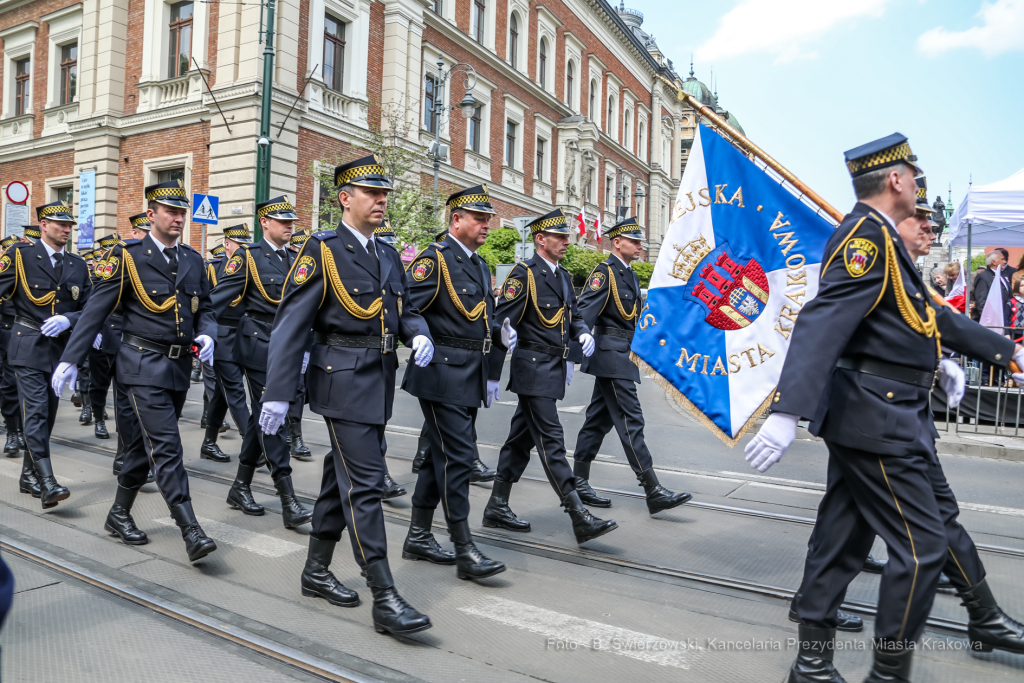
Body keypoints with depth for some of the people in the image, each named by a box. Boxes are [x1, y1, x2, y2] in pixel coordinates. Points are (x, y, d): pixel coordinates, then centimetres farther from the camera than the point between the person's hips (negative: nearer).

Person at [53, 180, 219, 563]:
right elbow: (97, 310, -5)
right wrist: (70, 359, -8)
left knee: (145, 444, 16)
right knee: (166, 446, -10)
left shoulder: (193, 260, 11)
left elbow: (205, 309, 16)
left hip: (180, 366, 6)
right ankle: (190, 531, -10)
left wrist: (206, 334, -6)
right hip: (144, 364, -6)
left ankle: (119, 514, 33)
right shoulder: (128, 255, -4)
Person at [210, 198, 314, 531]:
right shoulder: (247, 256, -4)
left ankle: (241, 487, 27)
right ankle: (288, 500, -7)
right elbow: (221, 298, -10)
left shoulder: (296, 259, 13)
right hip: (259, 345, -7)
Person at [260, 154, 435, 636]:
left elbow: (404, 310, 20)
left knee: (342, 477, 16)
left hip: (380, 379, 7)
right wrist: (277, 394, -14)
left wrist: (419, 335, -4)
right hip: (343, 378, -7)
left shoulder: (388, 255, 14)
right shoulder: (322, 250, -7)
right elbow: (290, 324, -11)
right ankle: (385, 599, -1)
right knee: (364, 484, -8)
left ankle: (317, 571, 31)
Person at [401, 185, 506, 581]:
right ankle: (465, 551, 0)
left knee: (440, 455, 14)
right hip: (442, 373, -9)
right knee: (458, 455, -8)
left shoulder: (480, 266, 18)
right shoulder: (434, 259, -9)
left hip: (470, 377, 9)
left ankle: (418, 537, 26)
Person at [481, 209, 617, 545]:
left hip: (555, 367, 9)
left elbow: (573, 313, 24)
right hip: (533, 369, -9)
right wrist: (492, 375, -15)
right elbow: (501, 324, -13)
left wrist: (583, 333, 0)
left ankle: (497, 507, 24)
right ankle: (580, 518, -7)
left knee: (522, 437, 13)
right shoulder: (523, 274, -11)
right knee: (551, 441, -8)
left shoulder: (563, 275, 15)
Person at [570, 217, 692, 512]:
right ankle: (654, 492, -6)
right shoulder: (604, 272, -10)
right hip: (611, 356, -10)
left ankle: (579, 482, 20)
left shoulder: (630, 276, 18)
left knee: (599, 419, 12)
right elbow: (584, 312, -19)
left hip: (623, 356, 10)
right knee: (630, 422, -9)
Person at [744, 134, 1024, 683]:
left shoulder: (880, 238, 15)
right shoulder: (866, 237, -18)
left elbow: (928, 313, 26)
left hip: (889, 415, 11)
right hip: (878, 417, -11)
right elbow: (822, 323, -32)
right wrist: (787, 412, -42)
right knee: (922, 548, -2)